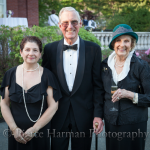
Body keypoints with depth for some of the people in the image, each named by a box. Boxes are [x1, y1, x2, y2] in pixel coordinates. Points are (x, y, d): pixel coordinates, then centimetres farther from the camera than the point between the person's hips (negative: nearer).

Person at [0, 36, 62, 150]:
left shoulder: (47, 75, -4)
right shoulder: (11, 74, 2)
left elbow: (53, 106, -7)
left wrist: (34, 129, -12)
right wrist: (14, 128, -8)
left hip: (40, 133, -1)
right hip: (16, 133, 2)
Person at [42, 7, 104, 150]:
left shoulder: (93, 49, -2)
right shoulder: (50, 49, 1)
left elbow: (97, 84, -1)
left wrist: (98, 114, -5)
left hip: (84, 114, 0)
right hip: (58, 114, 1)